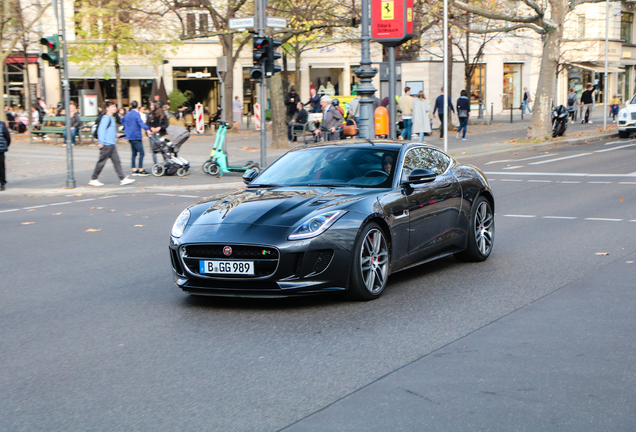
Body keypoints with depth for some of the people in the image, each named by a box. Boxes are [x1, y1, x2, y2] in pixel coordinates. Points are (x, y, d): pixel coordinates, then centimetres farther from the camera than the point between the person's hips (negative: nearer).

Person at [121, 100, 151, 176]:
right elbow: (140, 122, -30)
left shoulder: (127, 114, 13)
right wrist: (147, 129, -43)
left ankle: (134, 169, 14)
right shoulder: (137, 114, -12)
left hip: (130, 136, 9)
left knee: (134, 153, 14)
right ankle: (141, 170, -11)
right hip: (136, 137, -9)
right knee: (141, 152, -8)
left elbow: (122, 120, 33)